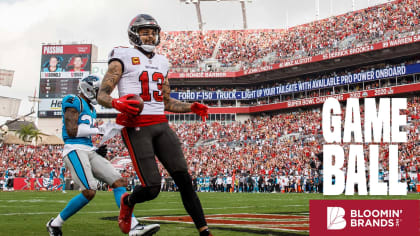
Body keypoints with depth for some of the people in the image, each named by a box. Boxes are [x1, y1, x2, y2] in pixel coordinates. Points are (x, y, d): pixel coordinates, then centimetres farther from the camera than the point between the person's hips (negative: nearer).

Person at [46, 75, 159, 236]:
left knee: (119, 182, -4)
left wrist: (97, 149, 12)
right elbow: (71, 131, -14)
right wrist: (99, 130, -11)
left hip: (89, 151, 9)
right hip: (74, 150, -9)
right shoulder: (74, 102, -4)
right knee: (89, 192, -22)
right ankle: (55, 223, -2)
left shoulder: (90, 108, 24)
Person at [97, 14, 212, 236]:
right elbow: (102, 95, -5)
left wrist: (191, 107, 14)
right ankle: (128, 202, 24)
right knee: (151, 188, -11)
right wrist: (118, 103, -26)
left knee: (184, 179, -6)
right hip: (136, 127, -6)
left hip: (161, 126, 6)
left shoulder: (161, 62, 21)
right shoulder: (123, 58, 1)